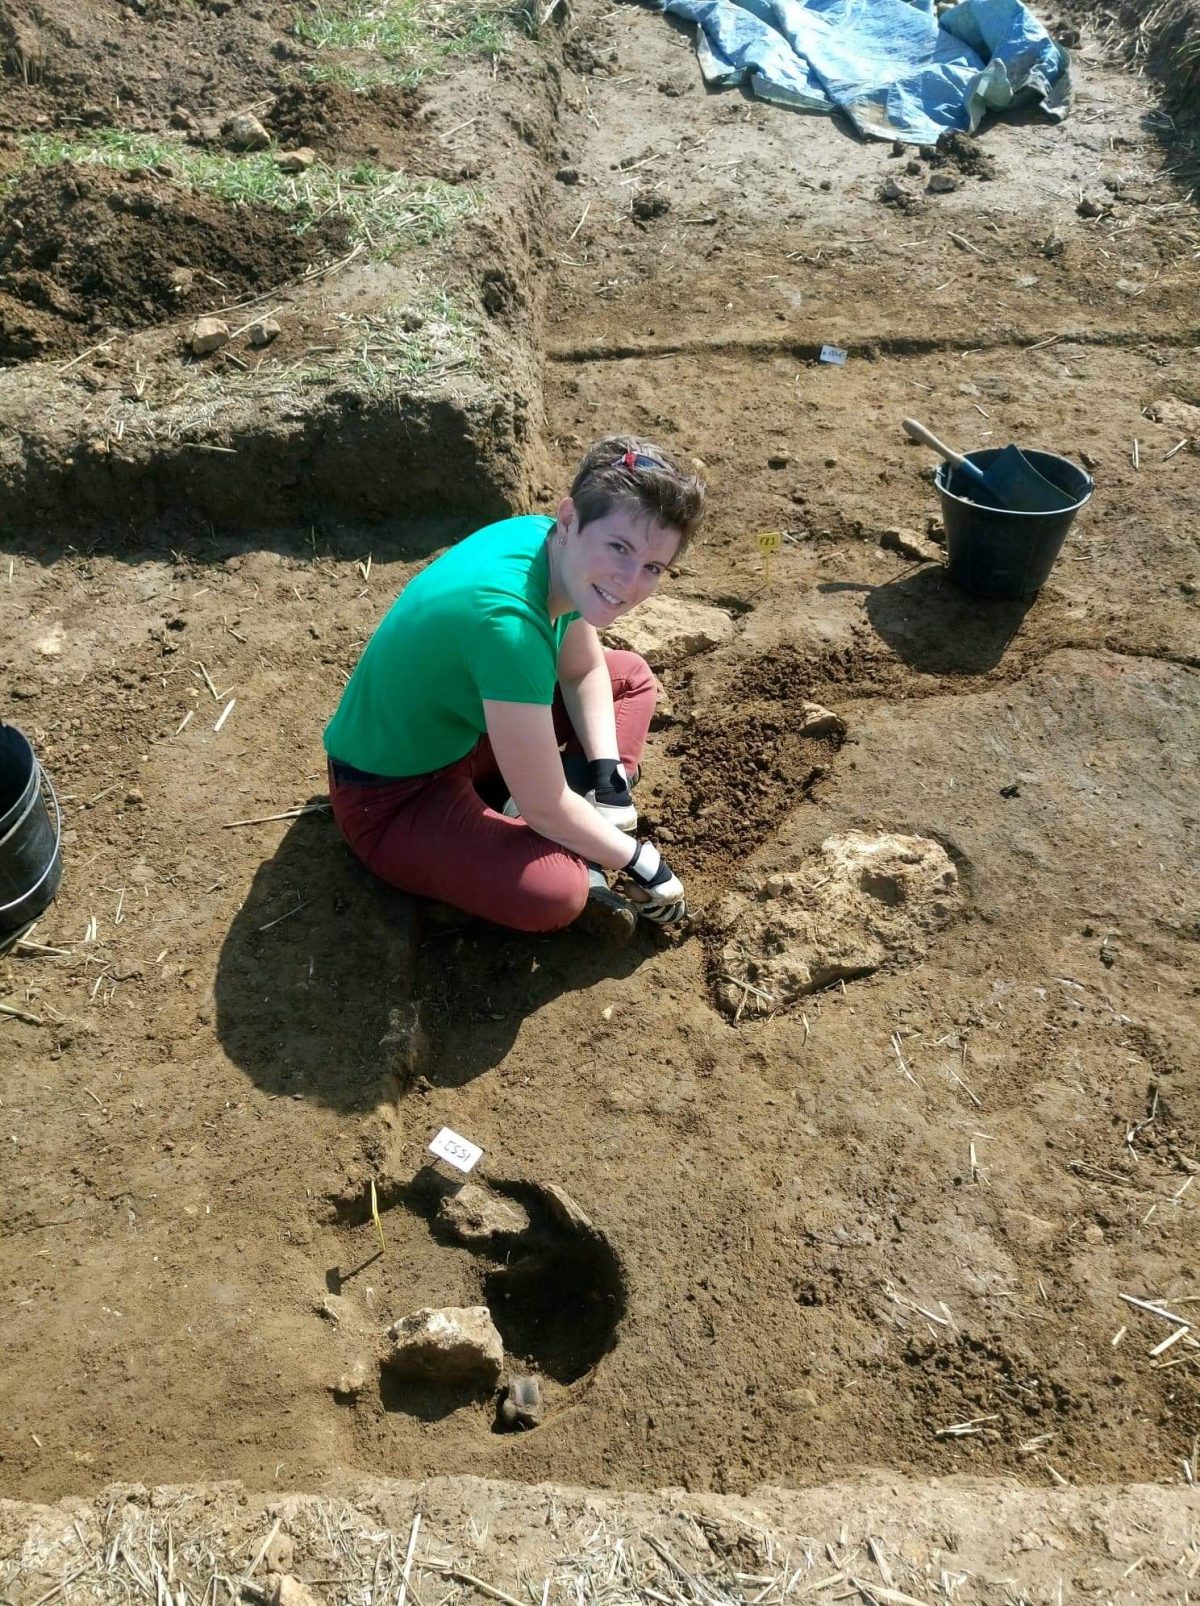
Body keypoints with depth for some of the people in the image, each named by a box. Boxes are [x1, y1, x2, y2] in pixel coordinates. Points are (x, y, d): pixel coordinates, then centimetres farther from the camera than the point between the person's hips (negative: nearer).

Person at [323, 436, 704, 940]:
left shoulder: (554, 546, -13)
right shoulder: (508, 620, -37)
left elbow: (584, 670, 7)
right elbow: (545, 807, -30)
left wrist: (608, 773, -7)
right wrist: (639, 860, -14)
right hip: (392, 797, -9)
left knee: (631, 676, 13)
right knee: (555, 893, -34)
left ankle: (576, 846, -1)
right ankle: (580, 868, 0)